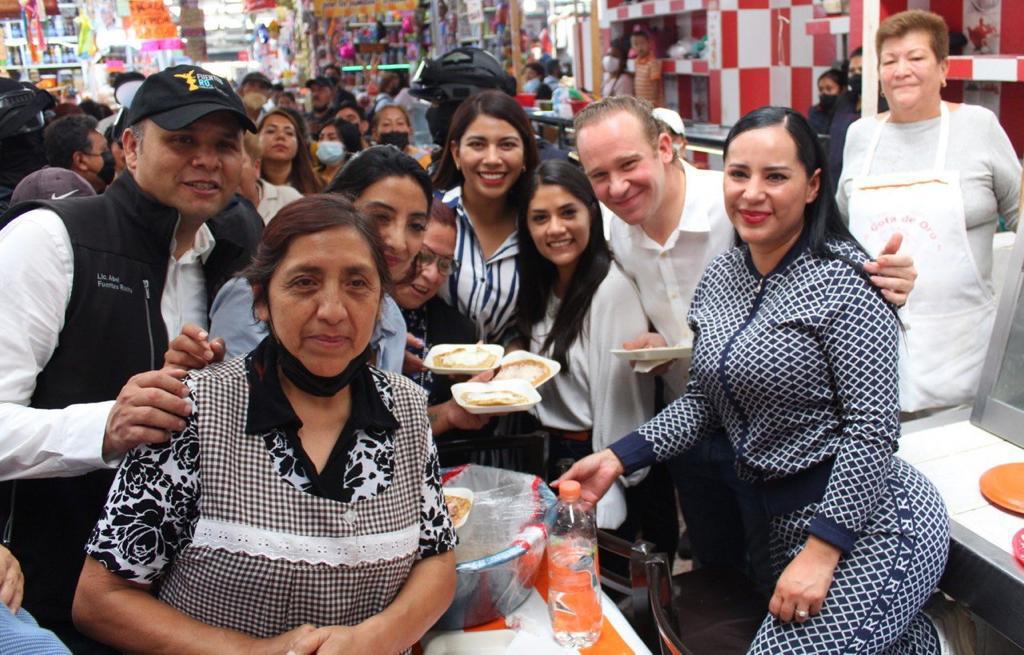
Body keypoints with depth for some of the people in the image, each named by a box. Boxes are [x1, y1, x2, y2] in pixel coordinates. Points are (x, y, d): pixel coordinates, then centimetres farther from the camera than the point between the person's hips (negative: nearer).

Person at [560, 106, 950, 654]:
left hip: (868, 522, -7)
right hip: (784, 520, 7)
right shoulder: (721, 277, 4)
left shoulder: (842, 279, -17)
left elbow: (872, 428, -19)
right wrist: (617, 459, 0)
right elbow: (702, 402, 10)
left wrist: (821, 551, -21)